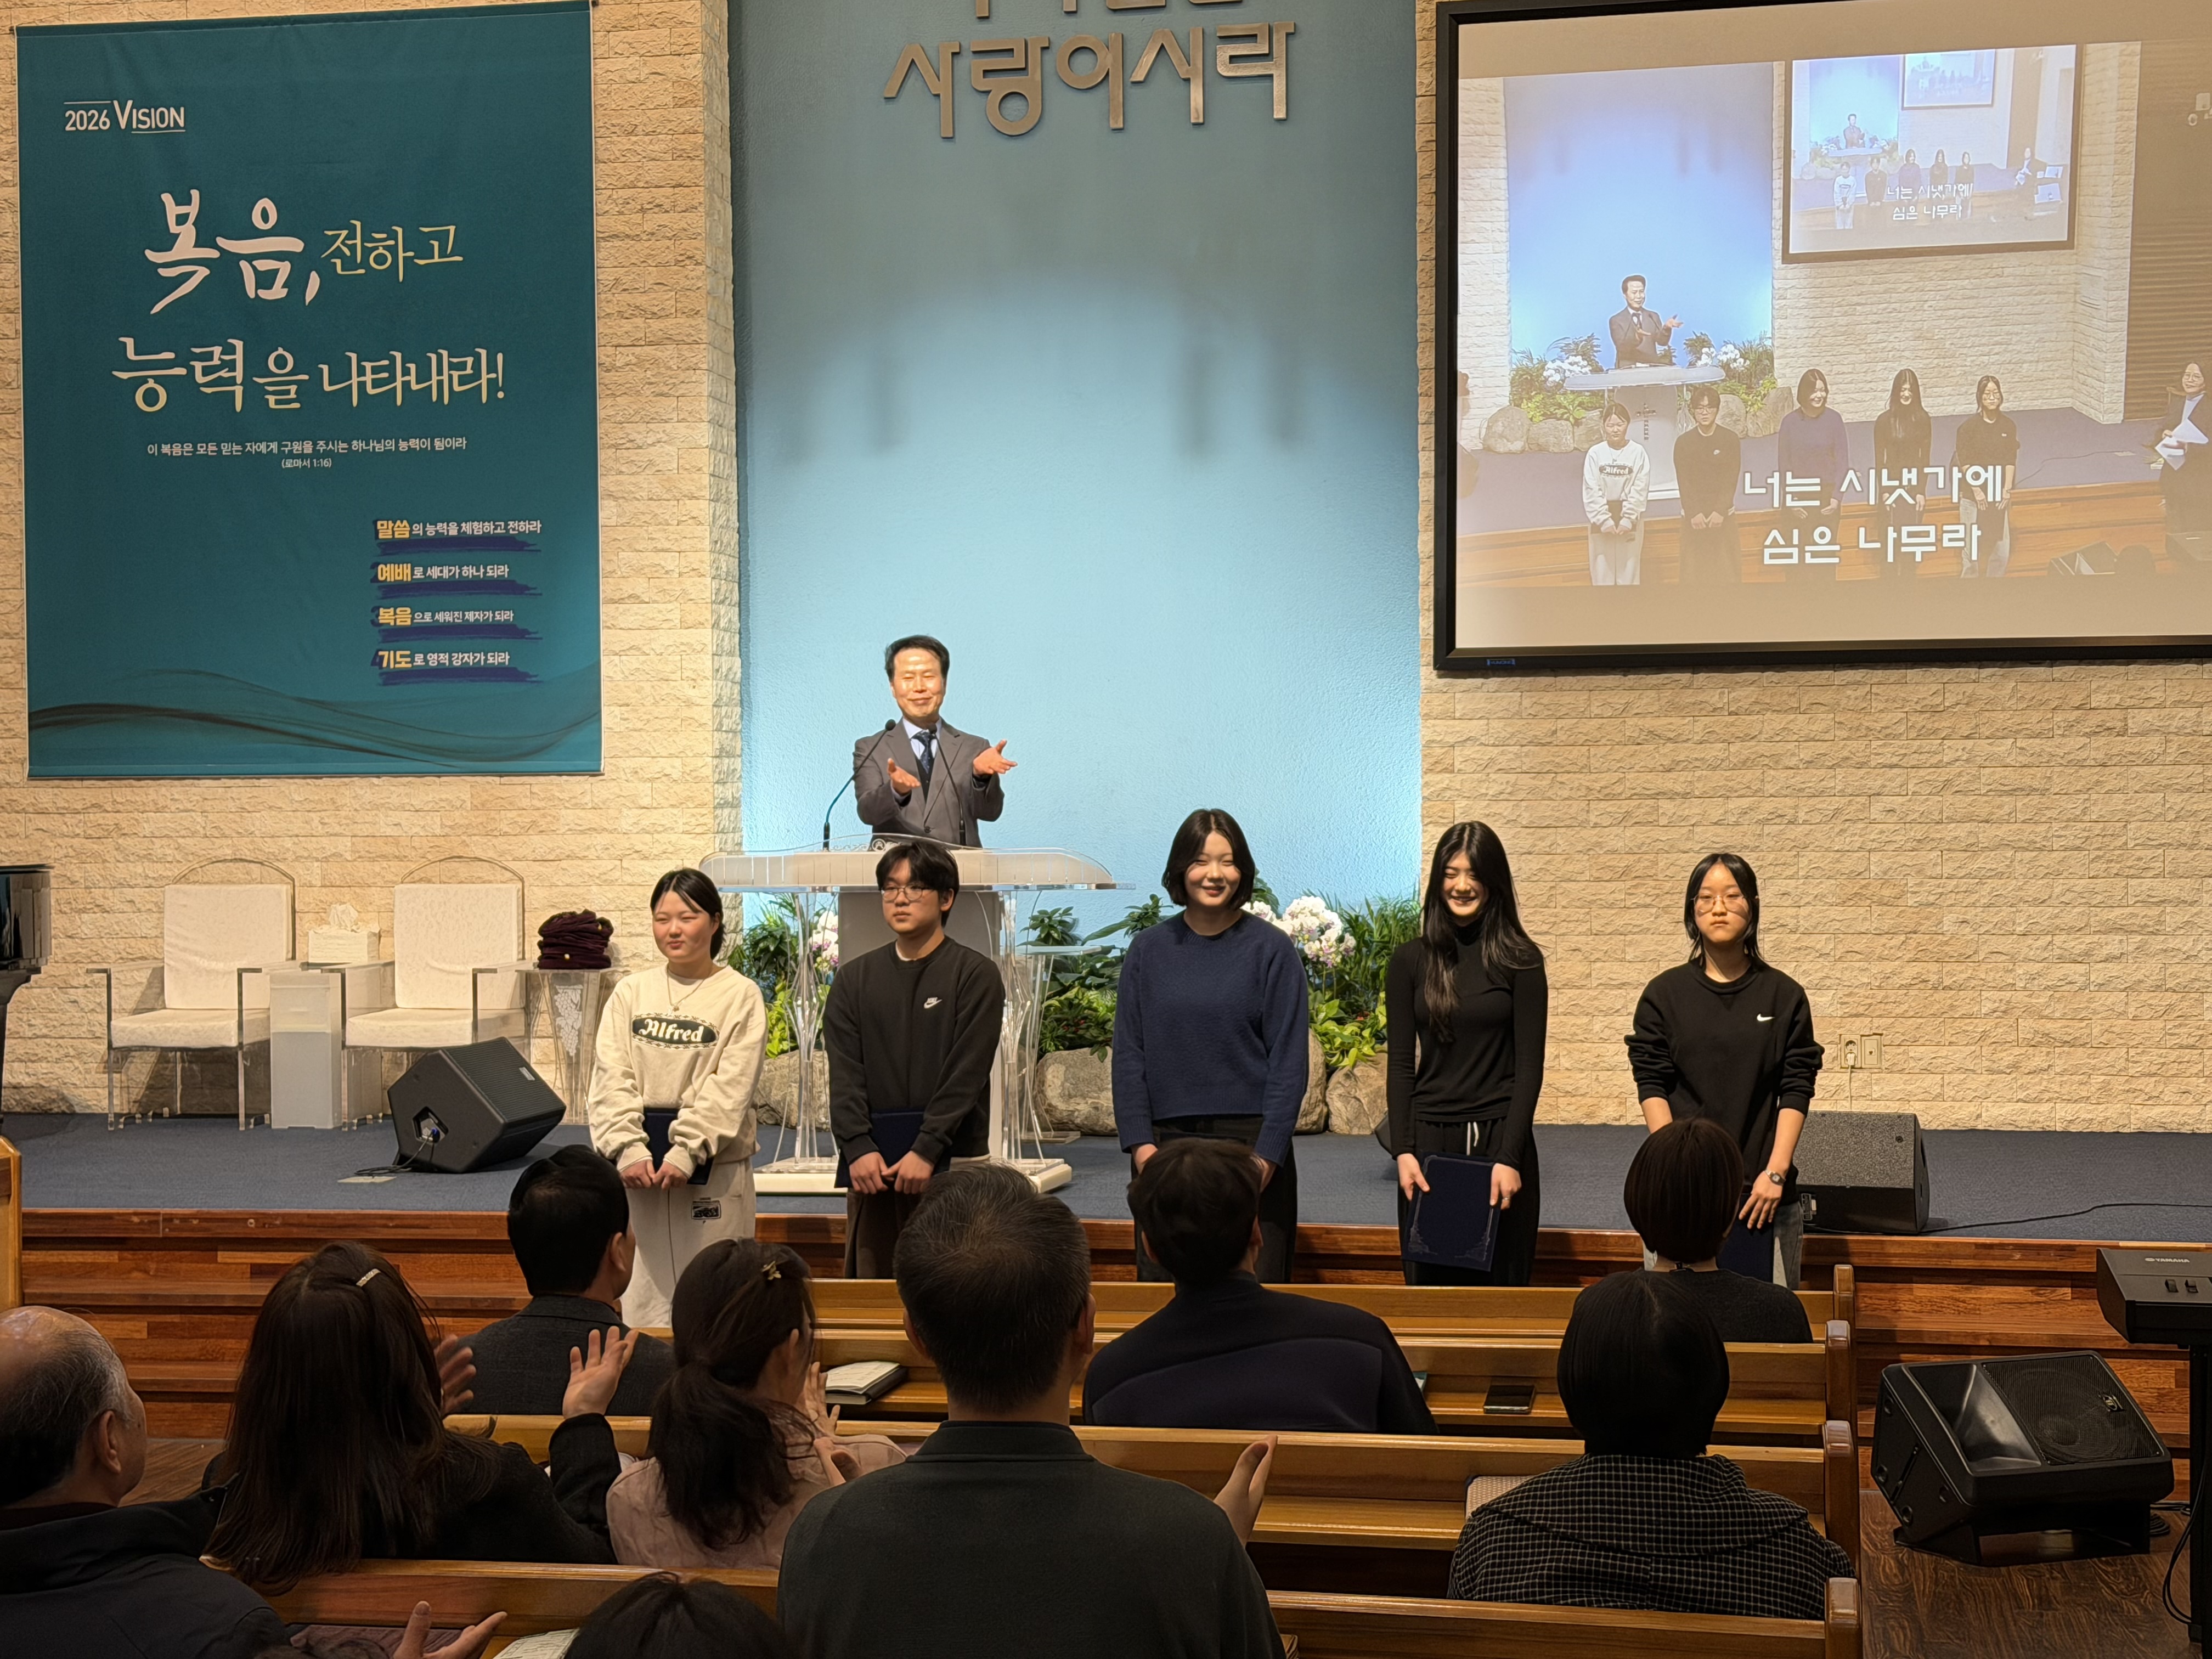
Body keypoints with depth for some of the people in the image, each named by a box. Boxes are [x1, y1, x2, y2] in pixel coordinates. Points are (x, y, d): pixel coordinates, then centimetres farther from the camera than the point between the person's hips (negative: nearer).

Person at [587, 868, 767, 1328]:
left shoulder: (741, 996, 0)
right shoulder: (630, 993, 10)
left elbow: (729, 1088, -7)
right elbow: (611, 1080, 3)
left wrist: (686, 1153, -18)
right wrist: (629, 1151, -12)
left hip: (713, 1165, -3)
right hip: (638, 1167, 3)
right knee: (639, 1292, 2)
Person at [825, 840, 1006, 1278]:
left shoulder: (975, 974, 1)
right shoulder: (855, 978, 13)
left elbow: (966, 1075, -7)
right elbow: (844, 1074, 5)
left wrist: (927, 1150, -16)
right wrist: (858, 1147, -10)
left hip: (950, 1160, -3)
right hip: (872, 1163, 3)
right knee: (869, 1281, 2)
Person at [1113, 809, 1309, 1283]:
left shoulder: (1271, 950, 1)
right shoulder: (1148, 950, 8)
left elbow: (1289, 1062, -3)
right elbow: (1128, 1054, 7)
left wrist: (1267, 1152, -11)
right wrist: (1139, 1142, -4)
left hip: (1248, 1142, -2)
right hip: (1165, 1143, 2)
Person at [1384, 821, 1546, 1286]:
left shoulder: (1519, 960, 0)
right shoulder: (1410, 960, 6)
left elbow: (1529, 1065, -3)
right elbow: (1401, 1063, 5)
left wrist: (1509, 1157, -11)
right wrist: (1402, 1150, -5)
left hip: (1499, 1140, -2)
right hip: (1430, 1140, 2)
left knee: (1499, 1281, 1)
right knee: (1429, 1281, 5)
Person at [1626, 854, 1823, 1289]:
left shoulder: (1785, 996, 6)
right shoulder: (1665, 995, 7)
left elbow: (1796, 1091, 2)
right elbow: (1652, 1087, 2)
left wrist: (1776, 1172, -8)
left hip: (1763, 1192, 0)